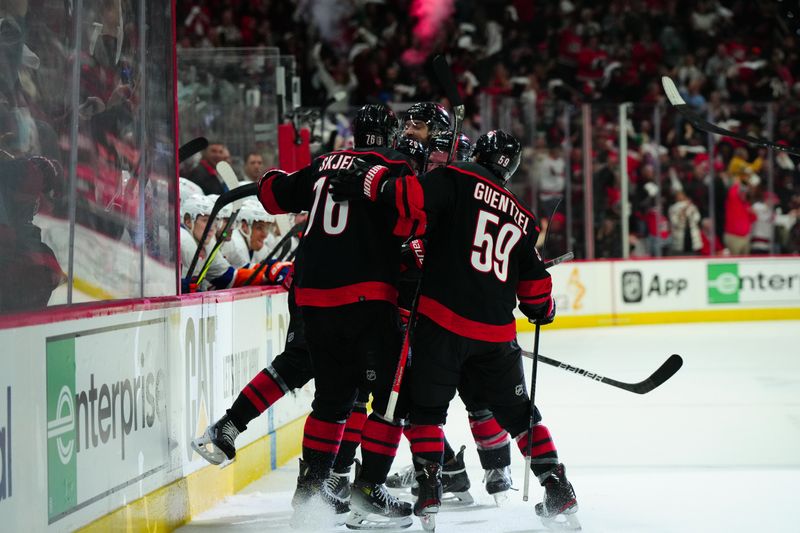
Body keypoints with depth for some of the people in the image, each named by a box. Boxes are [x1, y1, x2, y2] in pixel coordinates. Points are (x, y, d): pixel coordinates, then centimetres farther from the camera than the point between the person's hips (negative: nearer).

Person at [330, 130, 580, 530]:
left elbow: (413, 198, -18)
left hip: (442, 320, -4)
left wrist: (369, 181, -10)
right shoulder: (521, 218, 17)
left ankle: (428, 493, 1)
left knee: (426, 408, 10)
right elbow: (534, 286, 20)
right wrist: (544, 310, 39)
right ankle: (559, 494, 13)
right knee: (519, 414, 17)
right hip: (497, 331, 4)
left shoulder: (457, 179, 2)